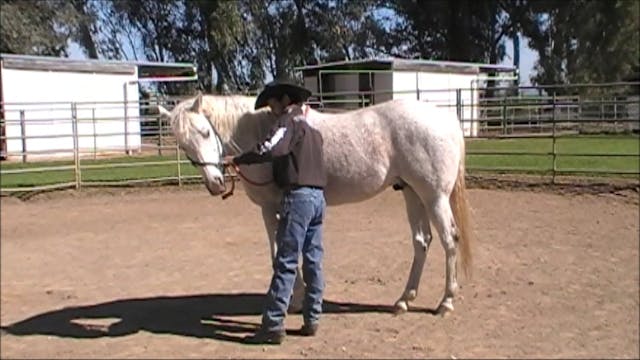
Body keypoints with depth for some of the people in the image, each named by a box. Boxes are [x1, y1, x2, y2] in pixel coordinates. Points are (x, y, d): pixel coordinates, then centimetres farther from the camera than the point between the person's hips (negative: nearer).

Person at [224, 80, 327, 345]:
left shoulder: (289, 120, -7)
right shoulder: (311, 128, 21)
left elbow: (272, 148, -25)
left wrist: (238, 159, -18)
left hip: (298, 195, -9)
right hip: (318, 196, 9)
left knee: (286, 263, -8)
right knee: (313, 260, 10)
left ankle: (273, 326, -5)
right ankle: (312, 320, 15)